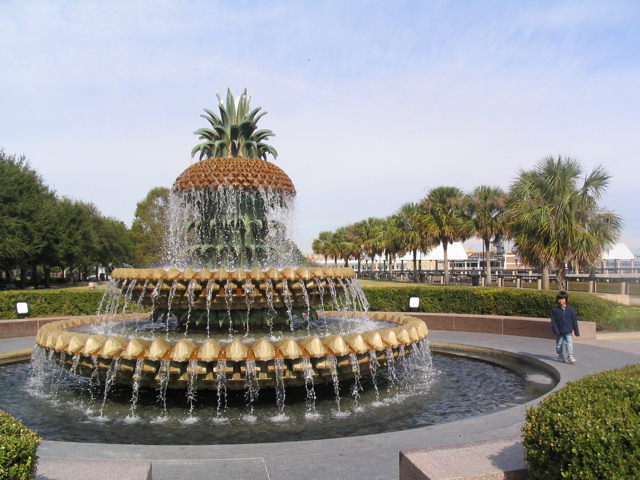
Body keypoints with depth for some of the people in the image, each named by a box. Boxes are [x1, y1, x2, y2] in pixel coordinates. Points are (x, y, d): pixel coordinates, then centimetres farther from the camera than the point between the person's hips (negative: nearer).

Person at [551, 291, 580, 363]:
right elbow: (553, 322, -2)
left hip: (568, 332, 0)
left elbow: (574, 321, 7)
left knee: (569, 344, -9)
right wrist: (556, 331, -12)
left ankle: (570, 356, -5)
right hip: (559, 333, 0)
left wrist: (577, 332, 10)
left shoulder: (570, 310, 1)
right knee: (559, 344, 10)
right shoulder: (555, 310, -2)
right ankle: (560, 356, 25)